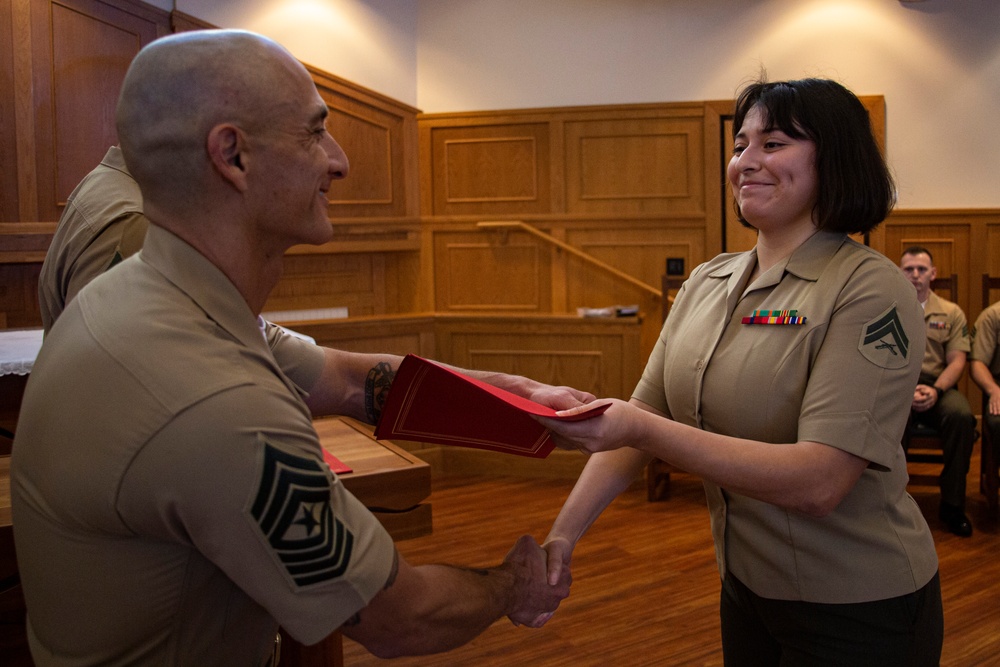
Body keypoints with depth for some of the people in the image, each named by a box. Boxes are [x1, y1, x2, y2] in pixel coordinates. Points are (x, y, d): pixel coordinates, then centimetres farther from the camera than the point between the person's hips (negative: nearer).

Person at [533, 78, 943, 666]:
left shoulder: (869, 288, -19)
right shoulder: (707, 283, 1)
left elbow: (819, 482, -27)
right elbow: (644, 416, 2)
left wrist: (641, 430, -33)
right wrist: (564, 532, -9)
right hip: (746, 589, 6)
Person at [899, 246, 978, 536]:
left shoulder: (951, 313, 16)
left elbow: (957, 360, 6)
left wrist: (936, 390, -14)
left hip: (937, 384, 1)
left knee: (962, 415, -33)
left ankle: (953, 504, -17)